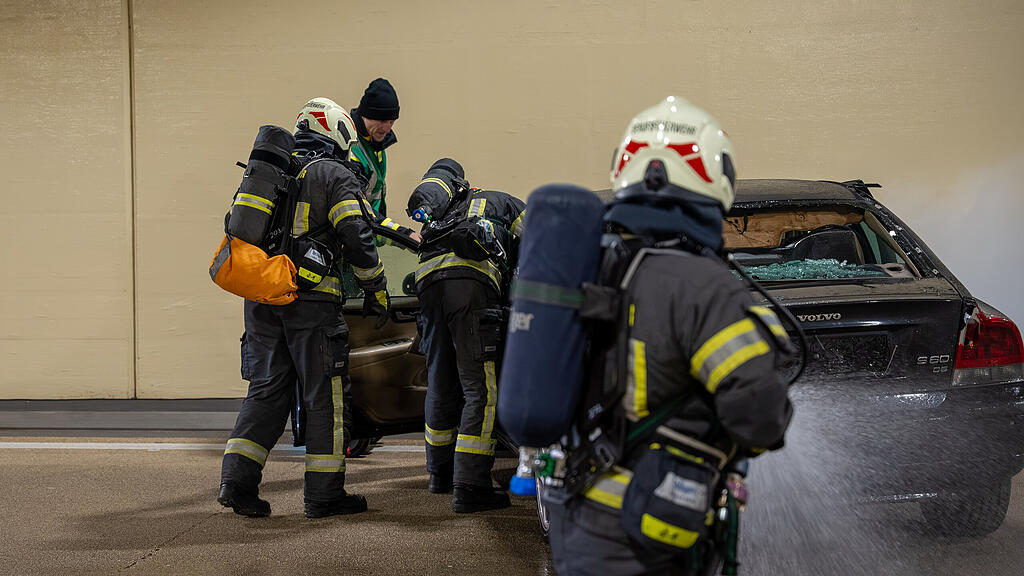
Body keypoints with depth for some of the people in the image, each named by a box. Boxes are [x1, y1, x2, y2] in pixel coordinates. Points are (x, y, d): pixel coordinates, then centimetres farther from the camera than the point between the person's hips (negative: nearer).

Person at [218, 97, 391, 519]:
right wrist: (376, 289, 1)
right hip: (312, 302, -6)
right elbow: (357, 239, -9)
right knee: (326, 396, 2)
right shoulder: (336, 177, -4)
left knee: (266, 392, 12)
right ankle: (323, 494, 5)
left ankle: (237, 480, 2)